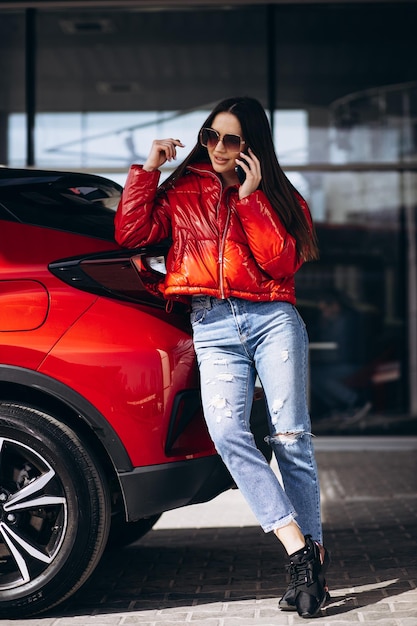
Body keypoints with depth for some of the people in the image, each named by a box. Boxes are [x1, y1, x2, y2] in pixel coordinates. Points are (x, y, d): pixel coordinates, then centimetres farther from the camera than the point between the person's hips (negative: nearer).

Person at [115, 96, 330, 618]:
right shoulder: (182, 191, 19)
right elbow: (129, 234, 8)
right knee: (227, 433, -22)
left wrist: (251, 198, -5)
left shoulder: (276, 195, 15)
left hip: (272, 317, 0)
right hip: (212, 327, 1)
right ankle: (301, 553, -24)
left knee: (290, 437, -9)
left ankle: (314, 551, -1)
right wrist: (147, 169, 6)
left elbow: (283, 263, -1)